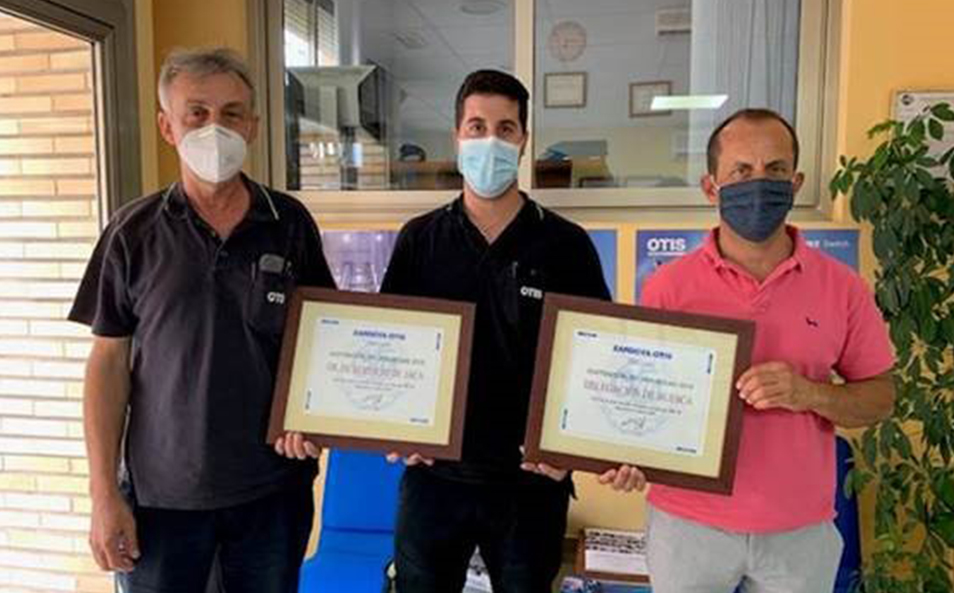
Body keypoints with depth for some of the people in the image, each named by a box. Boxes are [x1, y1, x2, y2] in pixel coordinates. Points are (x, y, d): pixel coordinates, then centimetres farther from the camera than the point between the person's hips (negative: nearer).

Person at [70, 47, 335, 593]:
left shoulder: (290, 222, -3)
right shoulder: (134, 231, -4)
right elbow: (109, 361, -2)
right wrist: (105, 493, -4)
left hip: (274, 487, 1)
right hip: (160, 492, 0)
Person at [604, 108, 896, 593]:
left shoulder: (842, 287, -4)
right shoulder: (668, 286, -8)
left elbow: (880, 398, 1)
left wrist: (810, 394, -18)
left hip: (801, 531, 1)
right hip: (688, 524, -1)